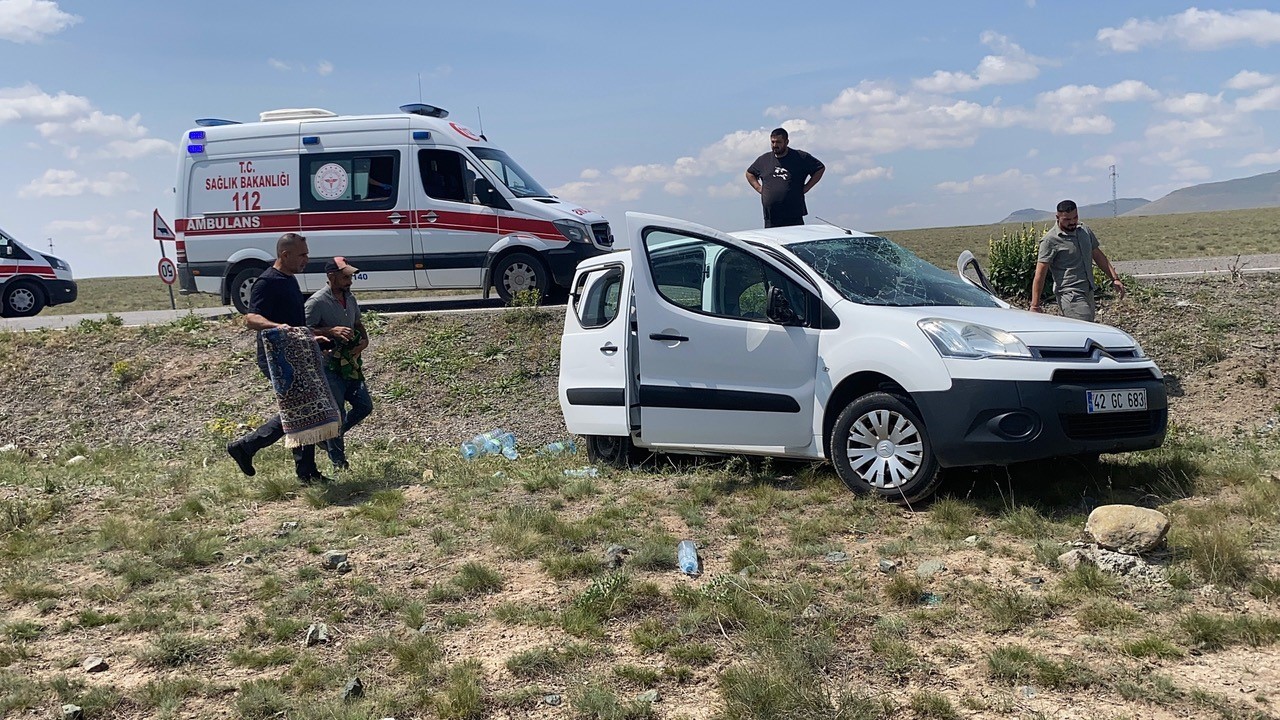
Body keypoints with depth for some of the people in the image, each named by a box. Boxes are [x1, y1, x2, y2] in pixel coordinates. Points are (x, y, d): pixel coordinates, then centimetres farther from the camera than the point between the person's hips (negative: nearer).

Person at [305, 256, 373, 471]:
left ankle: (329, 437, 28)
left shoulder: (350, 298, 9)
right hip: (329, 366, -8)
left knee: (364, 406, 9)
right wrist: (332, 331, -28)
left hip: (350, 363, 8)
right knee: (337, 413, -2)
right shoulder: (317, 302, -15)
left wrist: (364, 340, 3)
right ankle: (338, 461, 12)